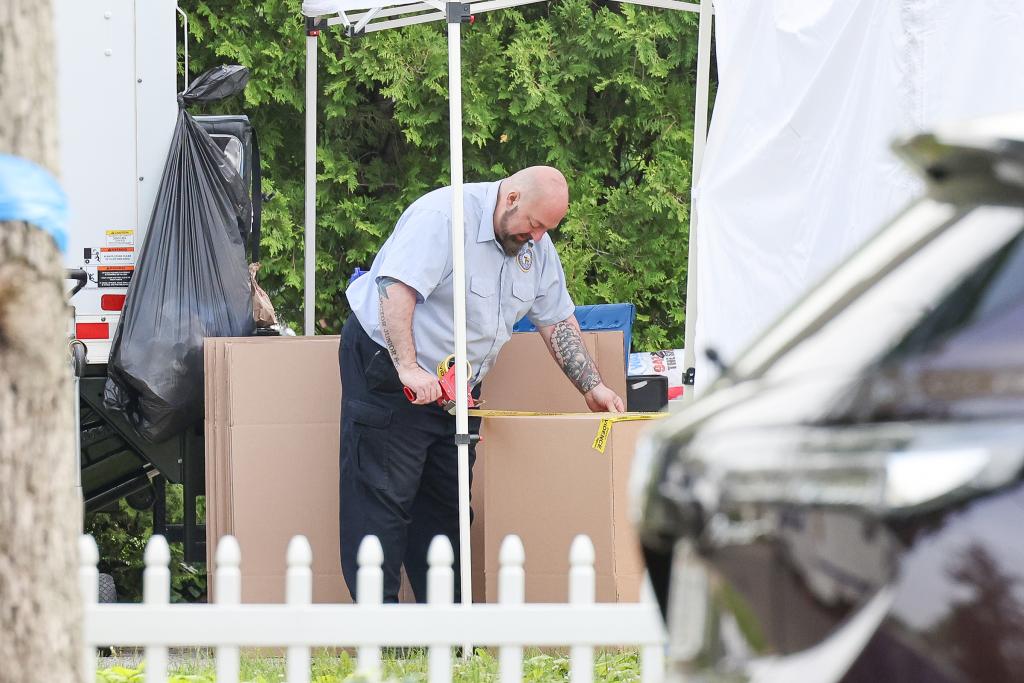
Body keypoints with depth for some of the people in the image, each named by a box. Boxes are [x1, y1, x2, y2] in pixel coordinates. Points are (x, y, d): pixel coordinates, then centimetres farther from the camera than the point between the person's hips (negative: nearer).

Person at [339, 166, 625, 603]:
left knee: (447, 501, 8)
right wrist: (409, 369, -38)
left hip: (456, 383, 8)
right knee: (384, 498, -11)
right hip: (386, 366, -8)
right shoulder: (442, 216, -22)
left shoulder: (536, 247, 5)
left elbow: (558, 321, 12)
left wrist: (593, 388, 4)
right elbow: (396, 288, -31)